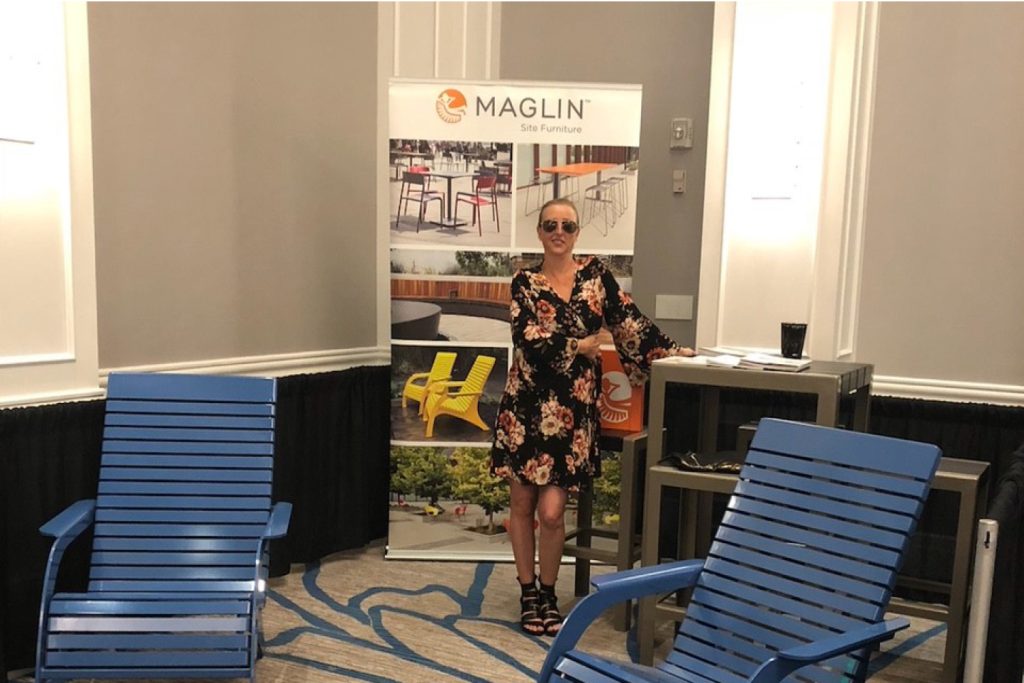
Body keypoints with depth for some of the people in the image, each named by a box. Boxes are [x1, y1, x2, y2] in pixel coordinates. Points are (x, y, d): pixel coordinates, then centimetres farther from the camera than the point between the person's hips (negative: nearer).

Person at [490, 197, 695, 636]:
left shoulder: (595, 275, 6)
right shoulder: (525, 282, 2)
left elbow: (628, 320, 4)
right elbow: (527, 340, -11)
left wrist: (669, 350, -2)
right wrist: (579, 347, -7)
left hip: (571, 408, 0)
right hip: (526, 404, 0)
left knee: (551, 512, -4)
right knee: (522, 505, 9)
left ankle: (548, 595, 19)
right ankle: (528, 593, 26)